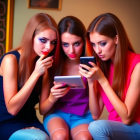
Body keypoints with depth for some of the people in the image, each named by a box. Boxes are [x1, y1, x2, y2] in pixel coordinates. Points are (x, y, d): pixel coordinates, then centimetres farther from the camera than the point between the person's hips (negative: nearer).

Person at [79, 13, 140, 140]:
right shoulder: (102, 65, -1)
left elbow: (127, 118, -18)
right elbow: (95, 115, 0)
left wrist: (101, 79, -22)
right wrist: (91, 81, -15)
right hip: (116, 127, 4)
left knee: (97, 127, -27)